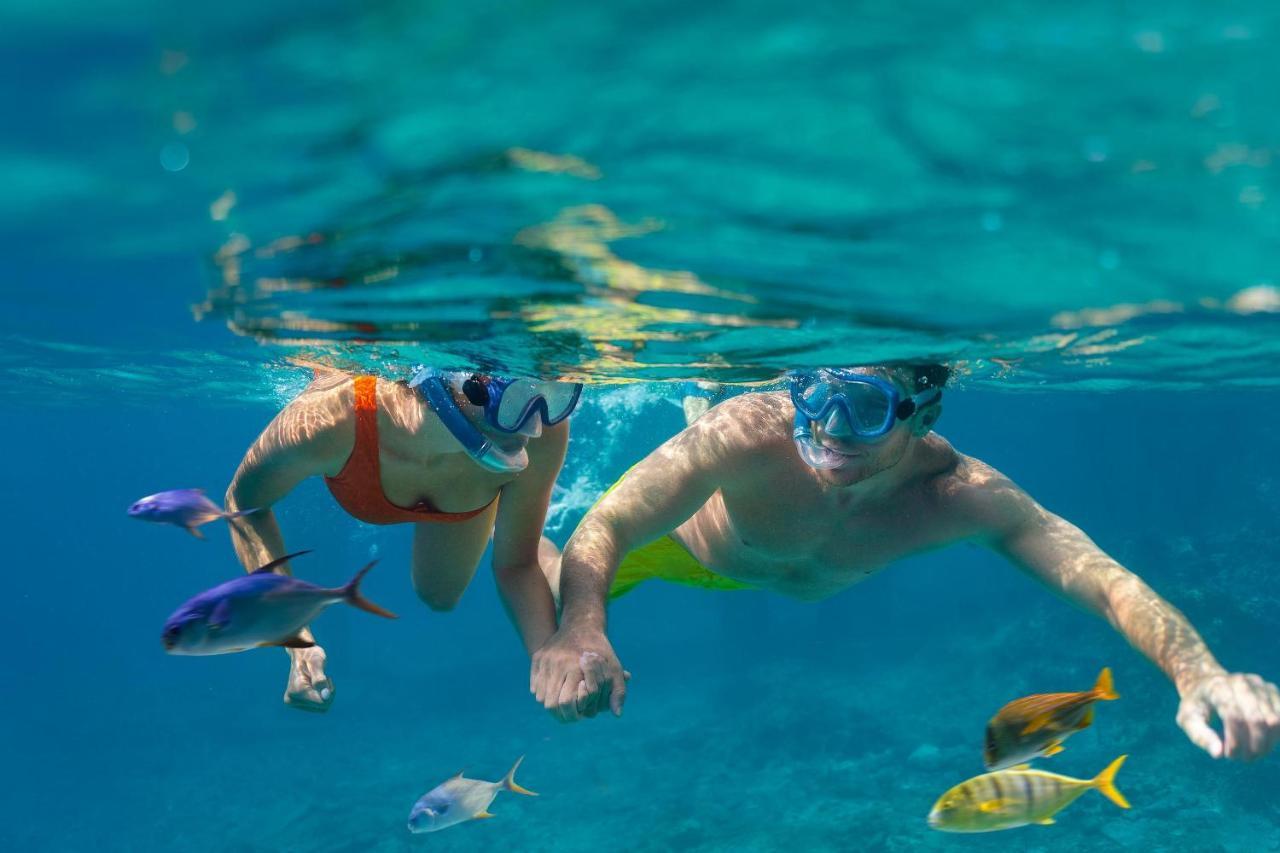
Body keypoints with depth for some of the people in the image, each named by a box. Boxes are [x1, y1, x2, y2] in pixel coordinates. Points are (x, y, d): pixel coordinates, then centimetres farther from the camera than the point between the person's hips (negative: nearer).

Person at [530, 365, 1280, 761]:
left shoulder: (961, 495, -40)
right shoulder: (753, 435, -48)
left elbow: (1108, 581, -40)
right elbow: (604, 530, -44)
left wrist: (1199, 672, -61)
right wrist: (580, 629, -65)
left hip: (799, 576, 3)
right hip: (680, 534, -3)